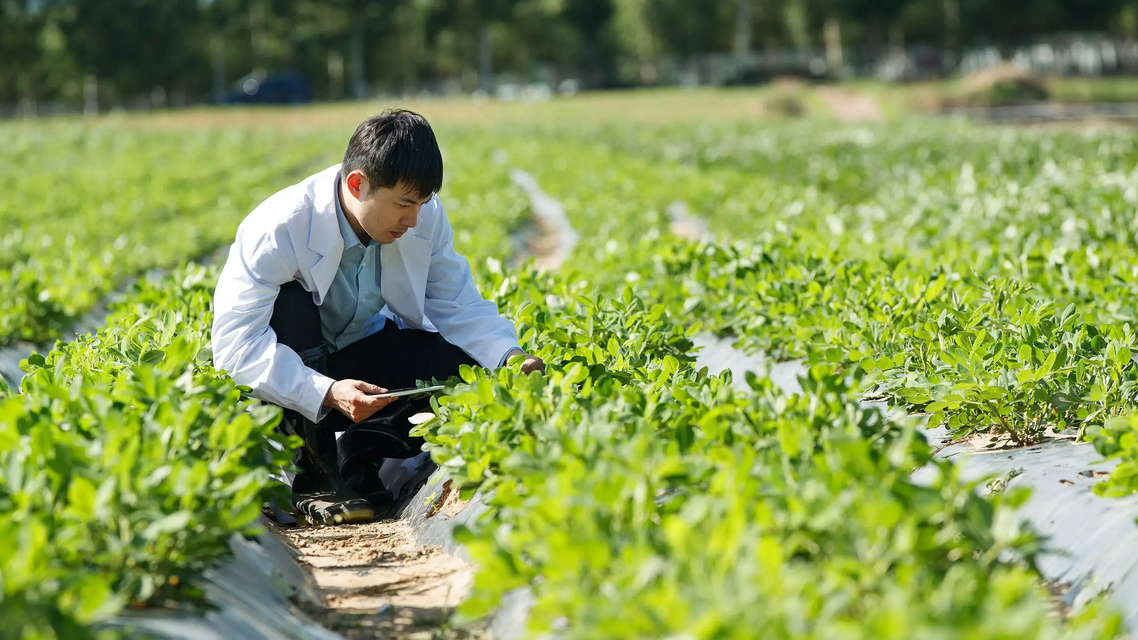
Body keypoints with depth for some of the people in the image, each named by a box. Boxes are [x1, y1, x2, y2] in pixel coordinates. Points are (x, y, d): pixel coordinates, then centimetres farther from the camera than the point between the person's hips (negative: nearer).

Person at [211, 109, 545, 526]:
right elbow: (234, 346, -34)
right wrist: (327, 393, -45)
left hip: (359, 351, 4)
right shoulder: (278, 229, -30)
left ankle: (358, 457, 1)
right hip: (289, 378, -4)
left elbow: (459, 305, -5)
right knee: (289, 304, -36)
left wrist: (510, 357, -24)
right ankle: (312, 479, -22)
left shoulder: (425, 216, -13)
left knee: (461, 371, -22)